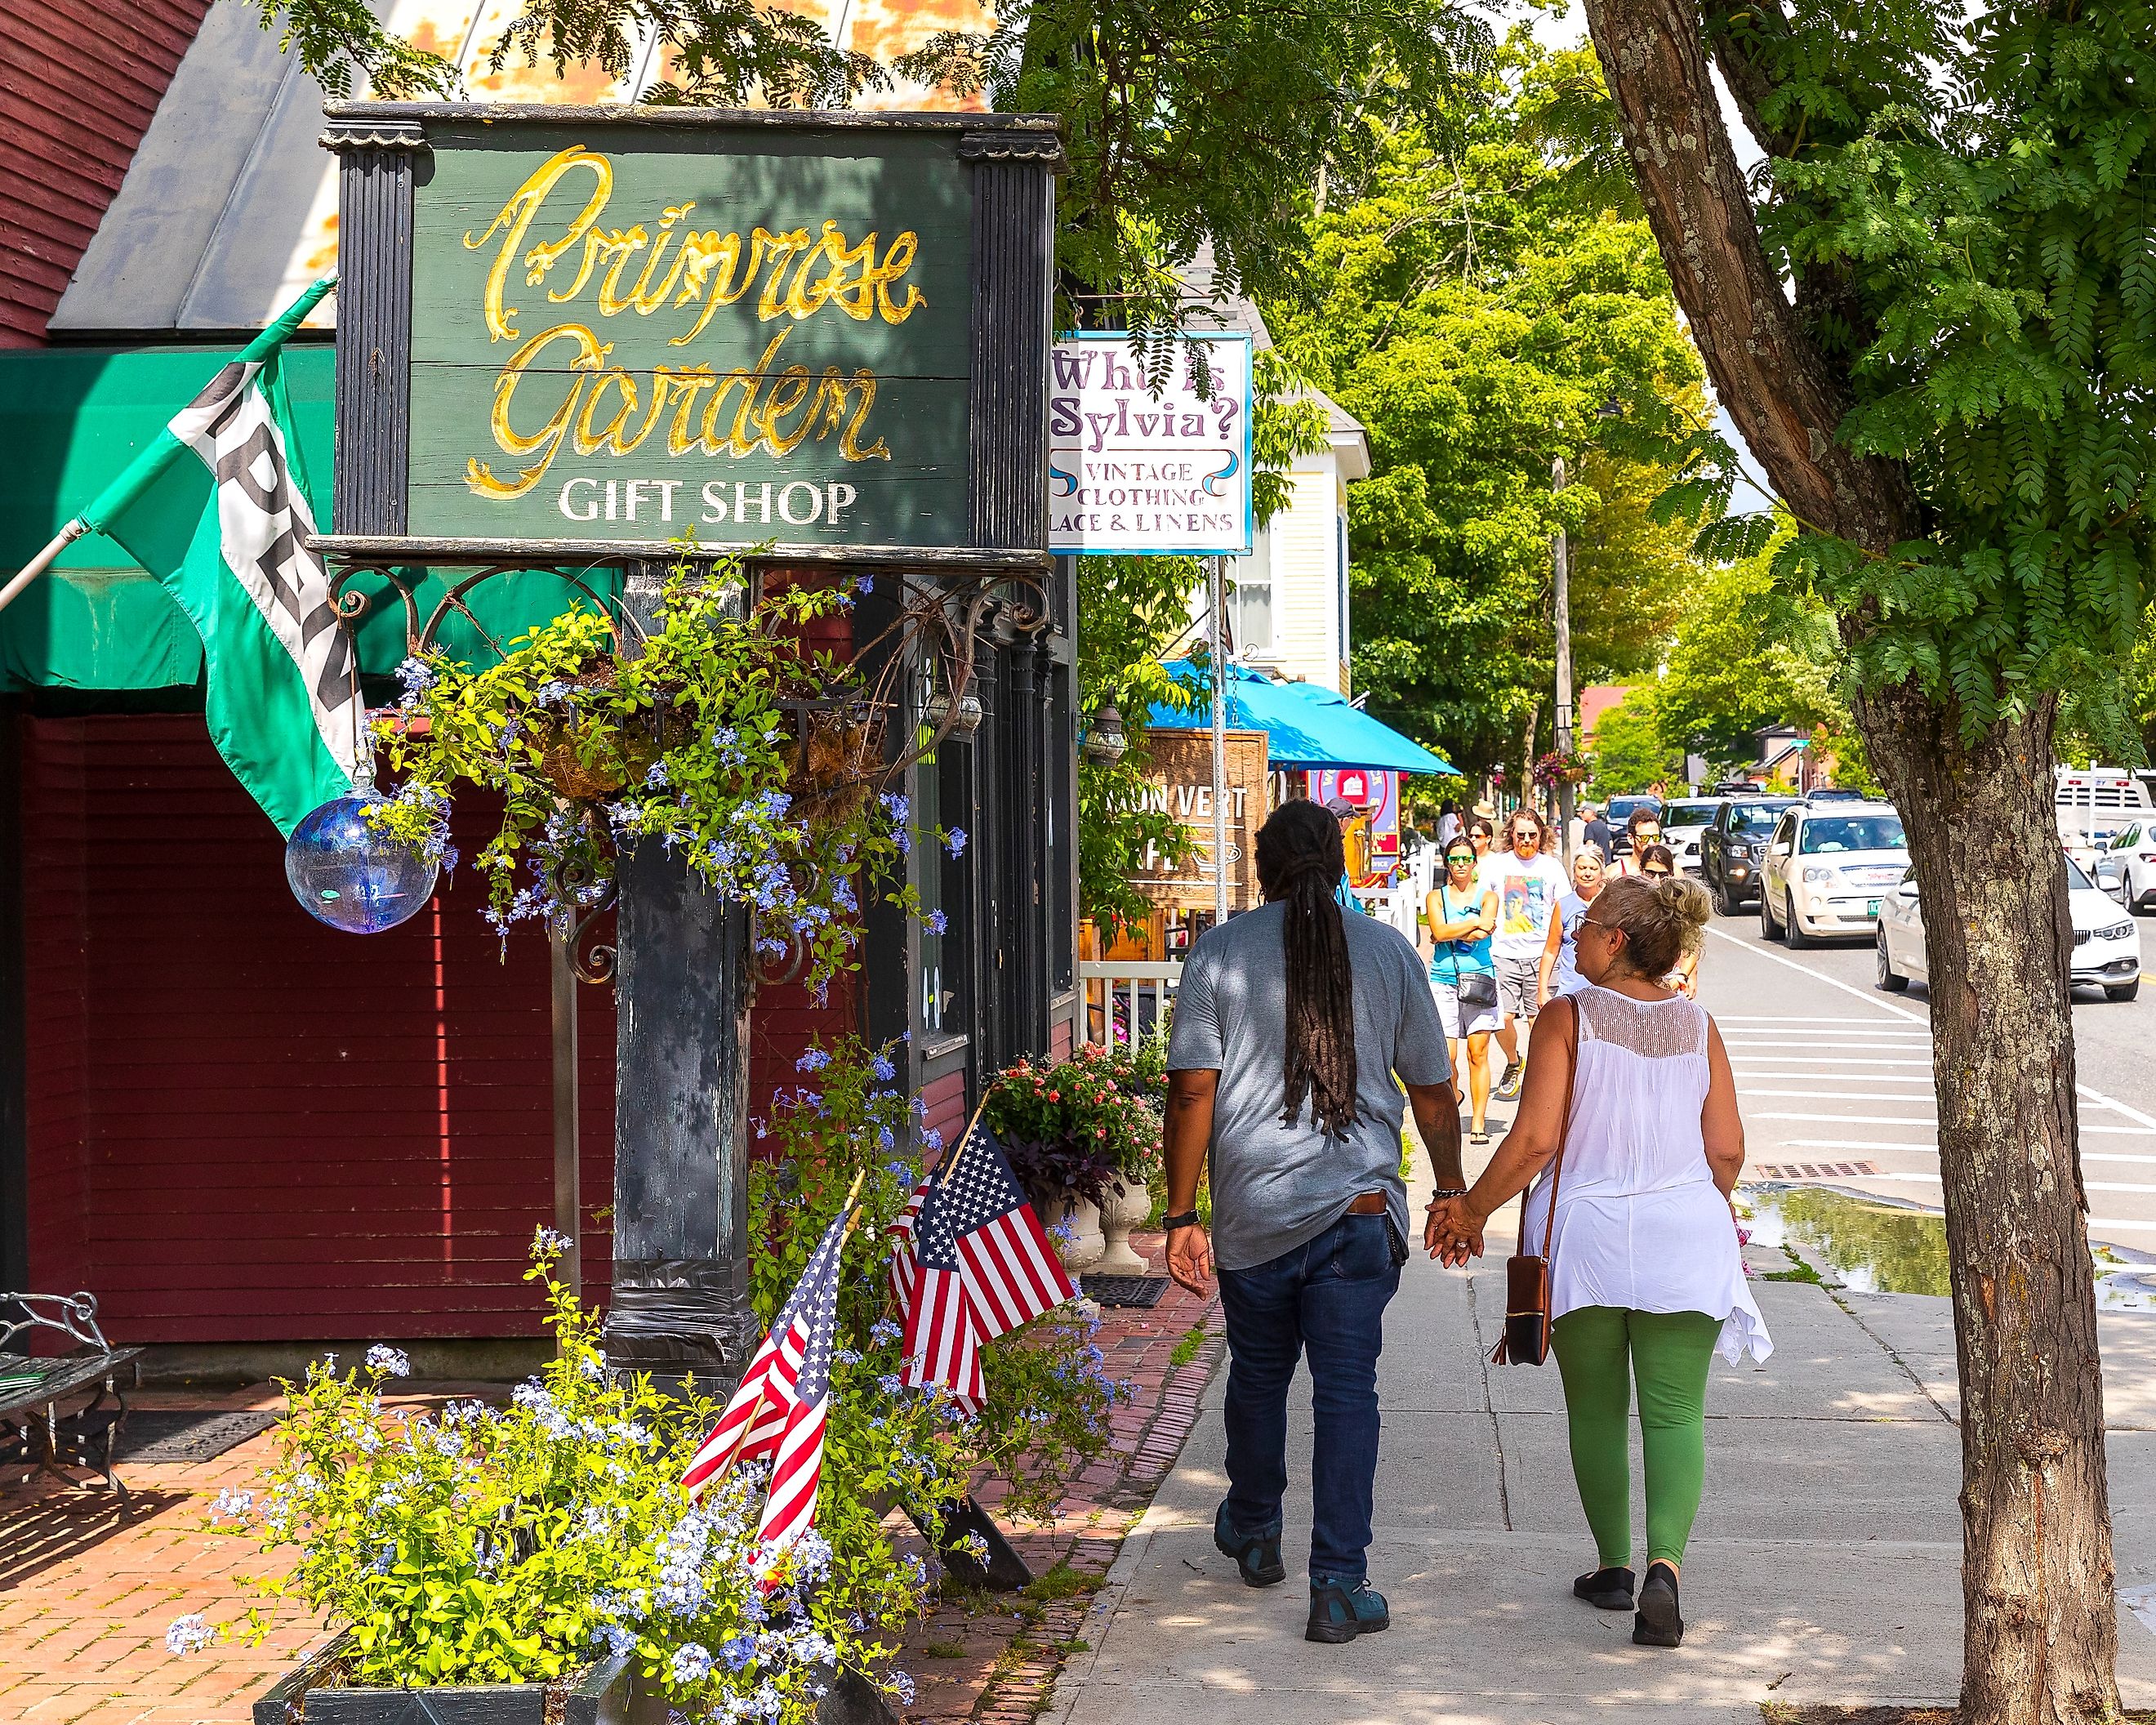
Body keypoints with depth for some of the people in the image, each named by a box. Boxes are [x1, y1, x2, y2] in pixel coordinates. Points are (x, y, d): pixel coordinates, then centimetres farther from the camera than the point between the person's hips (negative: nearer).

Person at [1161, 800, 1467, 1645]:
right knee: (1346, 1392, 0)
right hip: (1358, 1210, 0)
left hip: (1252, 1216, 0)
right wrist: (1451, 1189, 21)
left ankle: (1254, 1535, 39)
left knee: (1257, 1378, 19)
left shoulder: (1220, 952, -2)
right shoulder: (1387, 951, 3)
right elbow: (1432, 1089, 8)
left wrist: (1182, 1214, 0)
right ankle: (1339, 1586, -5)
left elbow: (1192, 1091, -5)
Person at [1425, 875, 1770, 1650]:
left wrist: (1471, 1210, -1)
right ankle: (1665, 1565, -18)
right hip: (1683, 1236, 2)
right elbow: (1727, 1150, 2)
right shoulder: (1697, 1026, 2)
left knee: (1595, 1408, 15)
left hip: (1585, 1233, -1)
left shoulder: (1568, 1017, -8)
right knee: (1675, 1412, 1)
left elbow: (1534, 1139, -14)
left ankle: (1614, 1568, 23)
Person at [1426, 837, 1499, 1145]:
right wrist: (1475, 923, -6)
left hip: (1480, 978, 0)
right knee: (1447, 1056, -7)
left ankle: (1478, 1123, 1)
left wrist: (1450, 933, -5)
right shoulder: (1436, 897, 12)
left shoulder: (1487, 896, 10)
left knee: (1478, 1053, -4)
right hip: (1444, 981, 0)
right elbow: (1439, 931, -7)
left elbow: (1483, 933, -9)